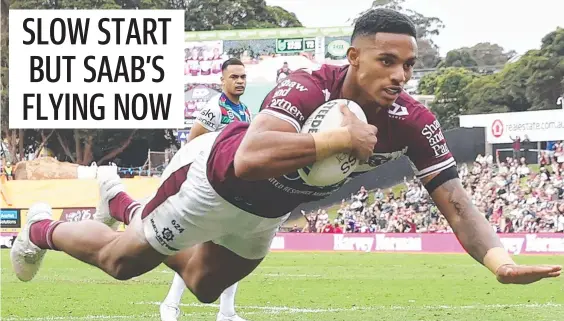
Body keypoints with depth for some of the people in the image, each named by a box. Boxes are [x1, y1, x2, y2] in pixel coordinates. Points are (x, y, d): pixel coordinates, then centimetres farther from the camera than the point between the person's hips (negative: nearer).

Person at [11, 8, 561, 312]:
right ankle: (42, 229, 44)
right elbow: (248, 159, -57)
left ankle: (127, 207, 55)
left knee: (204, 286, 30)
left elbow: (454, 199, -25)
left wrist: (497, 258, -44)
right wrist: (339, 138, -56)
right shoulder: (306, 89, -42)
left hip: (264, 213, 7)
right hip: (213, 179, -7)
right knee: (121, 261, 12)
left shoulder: (411, 122, -25)